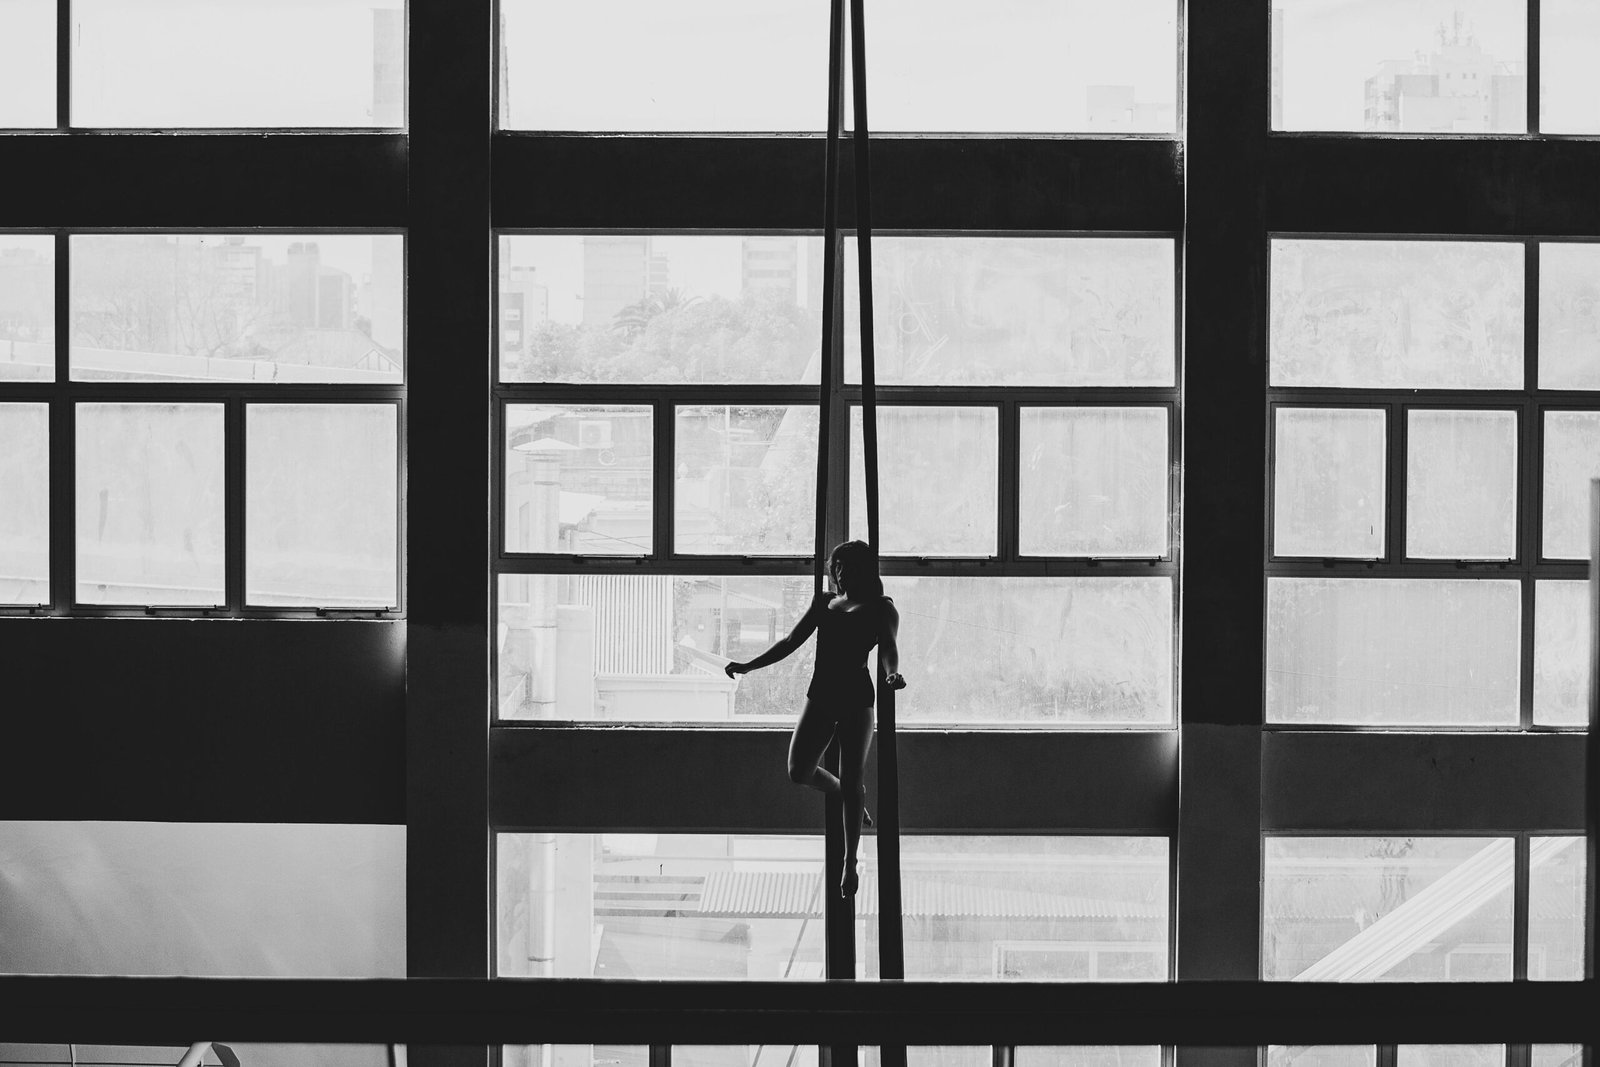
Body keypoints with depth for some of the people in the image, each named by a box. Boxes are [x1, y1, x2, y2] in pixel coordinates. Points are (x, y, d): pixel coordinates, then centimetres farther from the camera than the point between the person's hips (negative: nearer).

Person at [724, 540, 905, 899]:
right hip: (821, 694, 5)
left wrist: (893, 674, -39)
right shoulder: (823, 603, 14)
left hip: (856, 697, -5)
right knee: (799, 771, -2)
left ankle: (850, 864, 8)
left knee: (851, 781, -4)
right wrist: (748, 666, 11)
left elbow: (888, 647, -17)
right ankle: (852, 796, 29)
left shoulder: (880, 609, -1)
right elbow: (790, 643, 17)